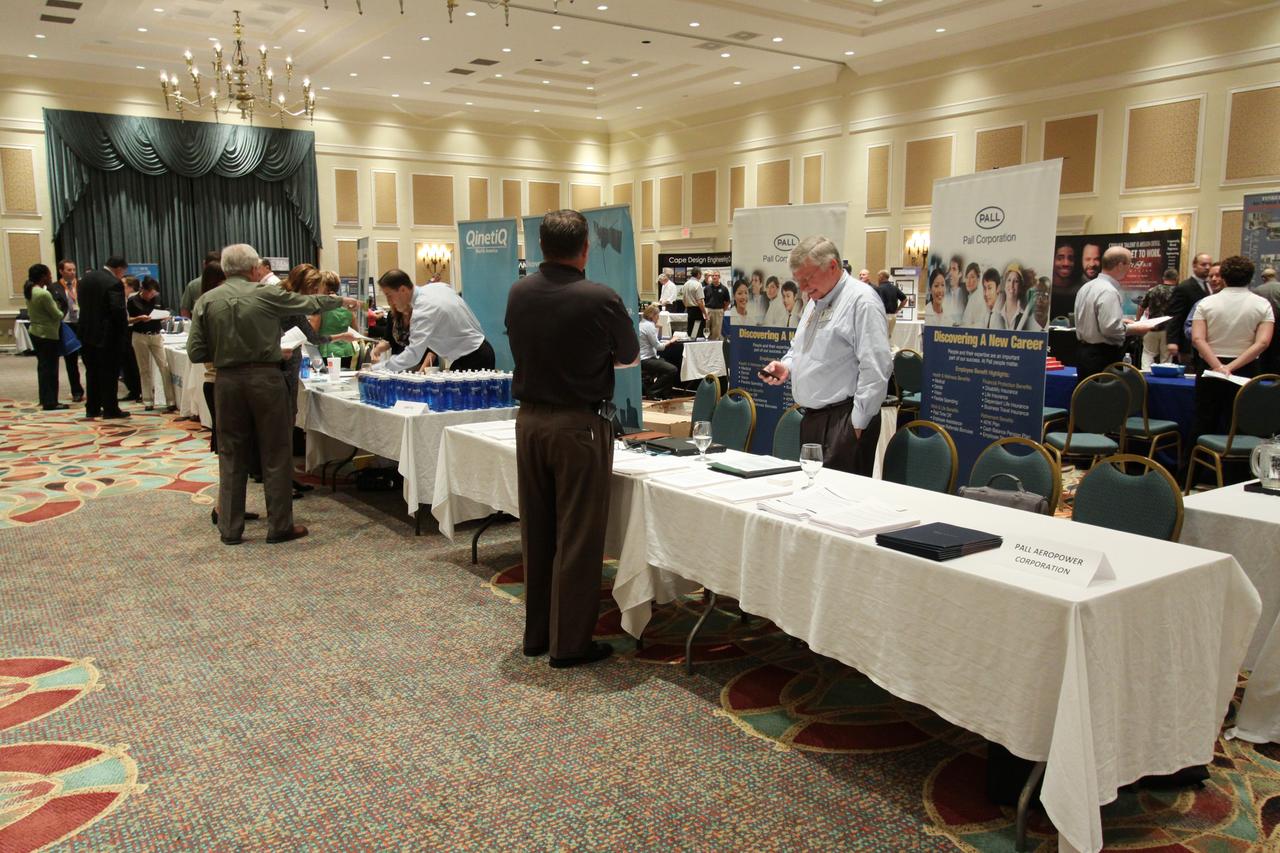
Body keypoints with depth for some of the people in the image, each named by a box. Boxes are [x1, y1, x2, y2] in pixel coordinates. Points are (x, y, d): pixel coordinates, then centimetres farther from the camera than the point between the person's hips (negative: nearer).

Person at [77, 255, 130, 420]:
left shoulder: (87, 277, 8)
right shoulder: (115, 283, -16)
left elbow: (82, 303, 13)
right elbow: (118, 310, -20)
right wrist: (124, 329, -7)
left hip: (87, 333, 7)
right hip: (107, 335, -7)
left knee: (92, 372, 14)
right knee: (109, 373, 1)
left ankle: (92, 409, 18)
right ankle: (110, 409, 5)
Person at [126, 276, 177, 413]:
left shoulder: (158, 299, 3)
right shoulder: (132, 301, -4)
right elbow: (127, 320, 0)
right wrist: (139, 318, -18)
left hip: (156, 335, 1)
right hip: (139, 336, -1)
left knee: (165, 366, -9)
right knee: (145, 369, 7)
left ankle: (171, 402, -9)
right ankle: (148, 401, 14)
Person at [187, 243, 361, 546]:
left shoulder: (206, 301, 2)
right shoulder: (266, 294, -5)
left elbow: (195, 351, -1)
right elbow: (310, 303, 8)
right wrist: (342, 300, 24)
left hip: (227, 381, 3)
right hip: (265, 378, -3)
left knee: (231, 457, 10)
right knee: (275, 456, 6)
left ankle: (230, 529, 15)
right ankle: (279, 526, 11)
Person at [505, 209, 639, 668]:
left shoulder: (518, 293, -1)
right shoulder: (600, 299, -15)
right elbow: (630, 355, 2)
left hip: (530, 419, 6)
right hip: (580, 424, -5)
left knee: (536, 532, 15)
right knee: (577, 538, 3)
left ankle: (536, 633, 26)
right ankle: (570, 643, 12)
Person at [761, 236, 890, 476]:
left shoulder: (861, 301, -13)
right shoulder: (815, 301, 16)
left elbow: (874, 370, -18)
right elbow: (800, 347, 30)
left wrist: (857, 423, -18)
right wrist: (787, 366, 8)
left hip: (843, 420, -9)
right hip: (812, 418, 9)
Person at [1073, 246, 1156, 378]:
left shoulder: (1086, 287, 10)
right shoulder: (1109, 292, -17)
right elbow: (1110, 328, -24)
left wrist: (1120, 321, 18)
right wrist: (1133, 329, -10)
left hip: (1083, 351, 9)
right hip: (1103, 356, -9)